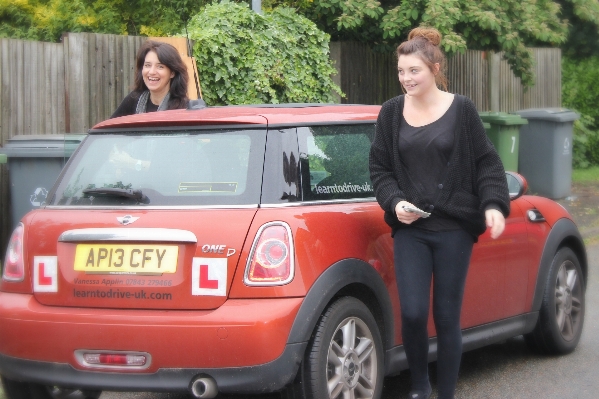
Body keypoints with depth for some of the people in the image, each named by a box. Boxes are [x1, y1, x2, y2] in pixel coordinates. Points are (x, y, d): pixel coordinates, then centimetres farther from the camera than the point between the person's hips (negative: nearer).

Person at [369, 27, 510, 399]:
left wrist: (494, 204, -12)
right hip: (410, 229, 1)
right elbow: (379, 167, 9)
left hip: (454, 229, -1)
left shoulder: (462, 109, -1)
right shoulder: (392, 112, 3)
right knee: (413, 312, -9)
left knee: (448, 316, 3)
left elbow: (486, 163, 2)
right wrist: (395, 202, -8)